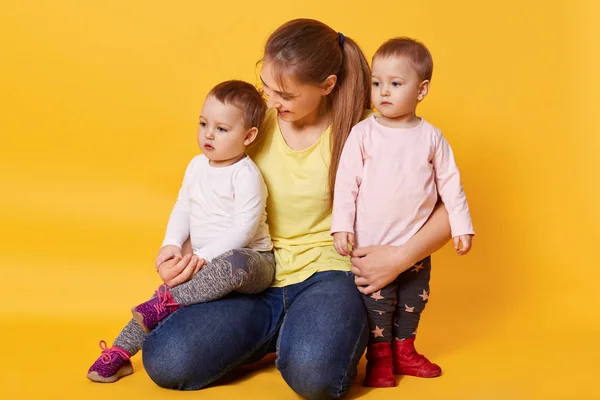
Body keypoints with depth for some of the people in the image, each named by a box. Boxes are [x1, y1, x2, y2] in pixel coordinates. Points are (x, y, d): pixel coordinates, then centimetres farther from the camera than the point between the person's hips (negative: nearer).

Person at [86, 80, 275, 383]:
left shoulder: (246, 174, -16)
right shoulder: (197, 166, 7)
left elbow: (244, 228, -22)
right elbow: (182, 209, 12)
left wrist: (205, 255, -25)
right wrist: (172, 244, -6)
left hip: (249, 260, -7)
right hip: (205, 264, 7)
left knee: (234, 264, -40)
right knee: (162, 298, -2)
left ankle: (171, 301, -27)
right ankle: (120, 353, 11)